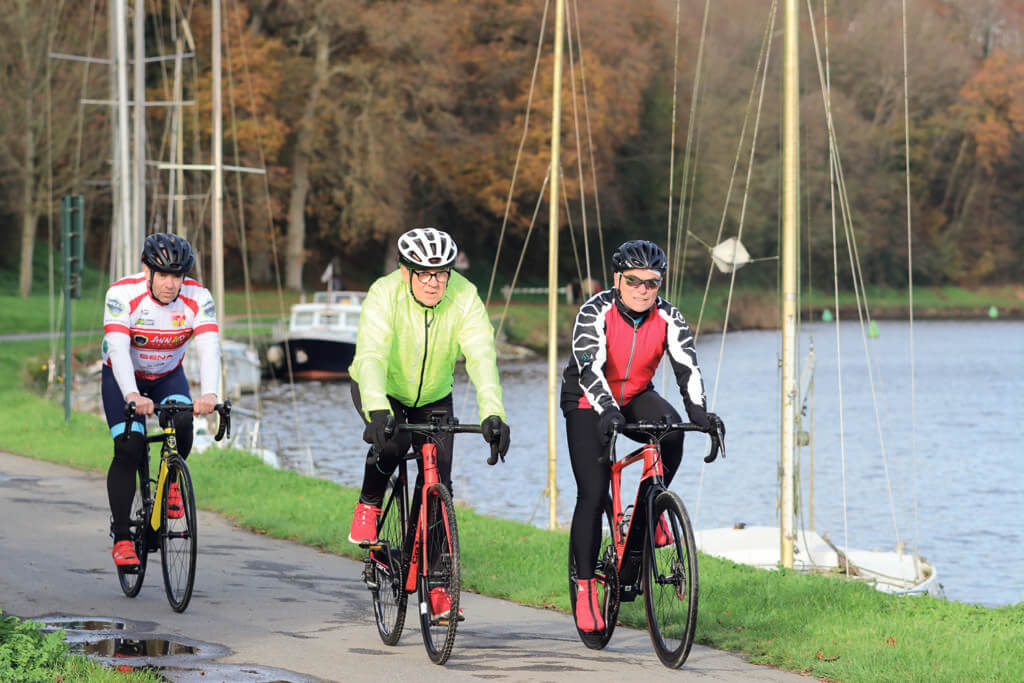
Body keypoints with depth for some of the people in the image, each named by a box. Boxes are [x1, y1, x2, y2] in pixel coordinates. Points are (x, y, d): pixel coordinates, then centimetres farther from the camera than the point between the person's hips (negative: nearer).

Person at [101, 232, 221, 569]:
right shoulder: (122, 294, -28)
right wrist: (131, 395, -54)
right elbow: (118, 349, -38)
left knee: (182, 424, -28)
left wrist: (209, 393, -51)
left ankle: (171, 480, 2)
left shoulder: (197, 298, -21)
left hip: (169, 376, 2)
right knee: (129, 449, -19)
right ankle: (121, 537, -9)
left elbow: (209, 348, -33)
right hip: (123, 377, -2)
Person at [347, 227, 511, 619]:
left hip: (433, 396, 2)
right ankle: (368, 506, -5)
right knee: (392, 440, -34)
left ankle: (437, 585, 1)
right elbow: (370, 356, -42)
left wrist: (493, 414, -51)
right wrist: (377, 412, -59)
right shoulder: (384, 296, -30)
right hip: (381, 391, -2)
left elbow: (482, 356, -35)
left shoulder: (464, 297, -25)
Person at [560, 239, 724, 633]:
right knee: (593, 495, -13)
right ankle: (585, 585, -2)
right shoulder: (595, 312, -22)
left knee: (672, 430, -31)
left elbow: (686, 365, -24)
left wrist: (698, 410, -42)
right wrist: (608, 412, -51)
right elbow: (589, 368, -34)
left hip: (636, 399, 3)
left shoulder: (668, 318, -13)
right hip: (589, 405, -3)